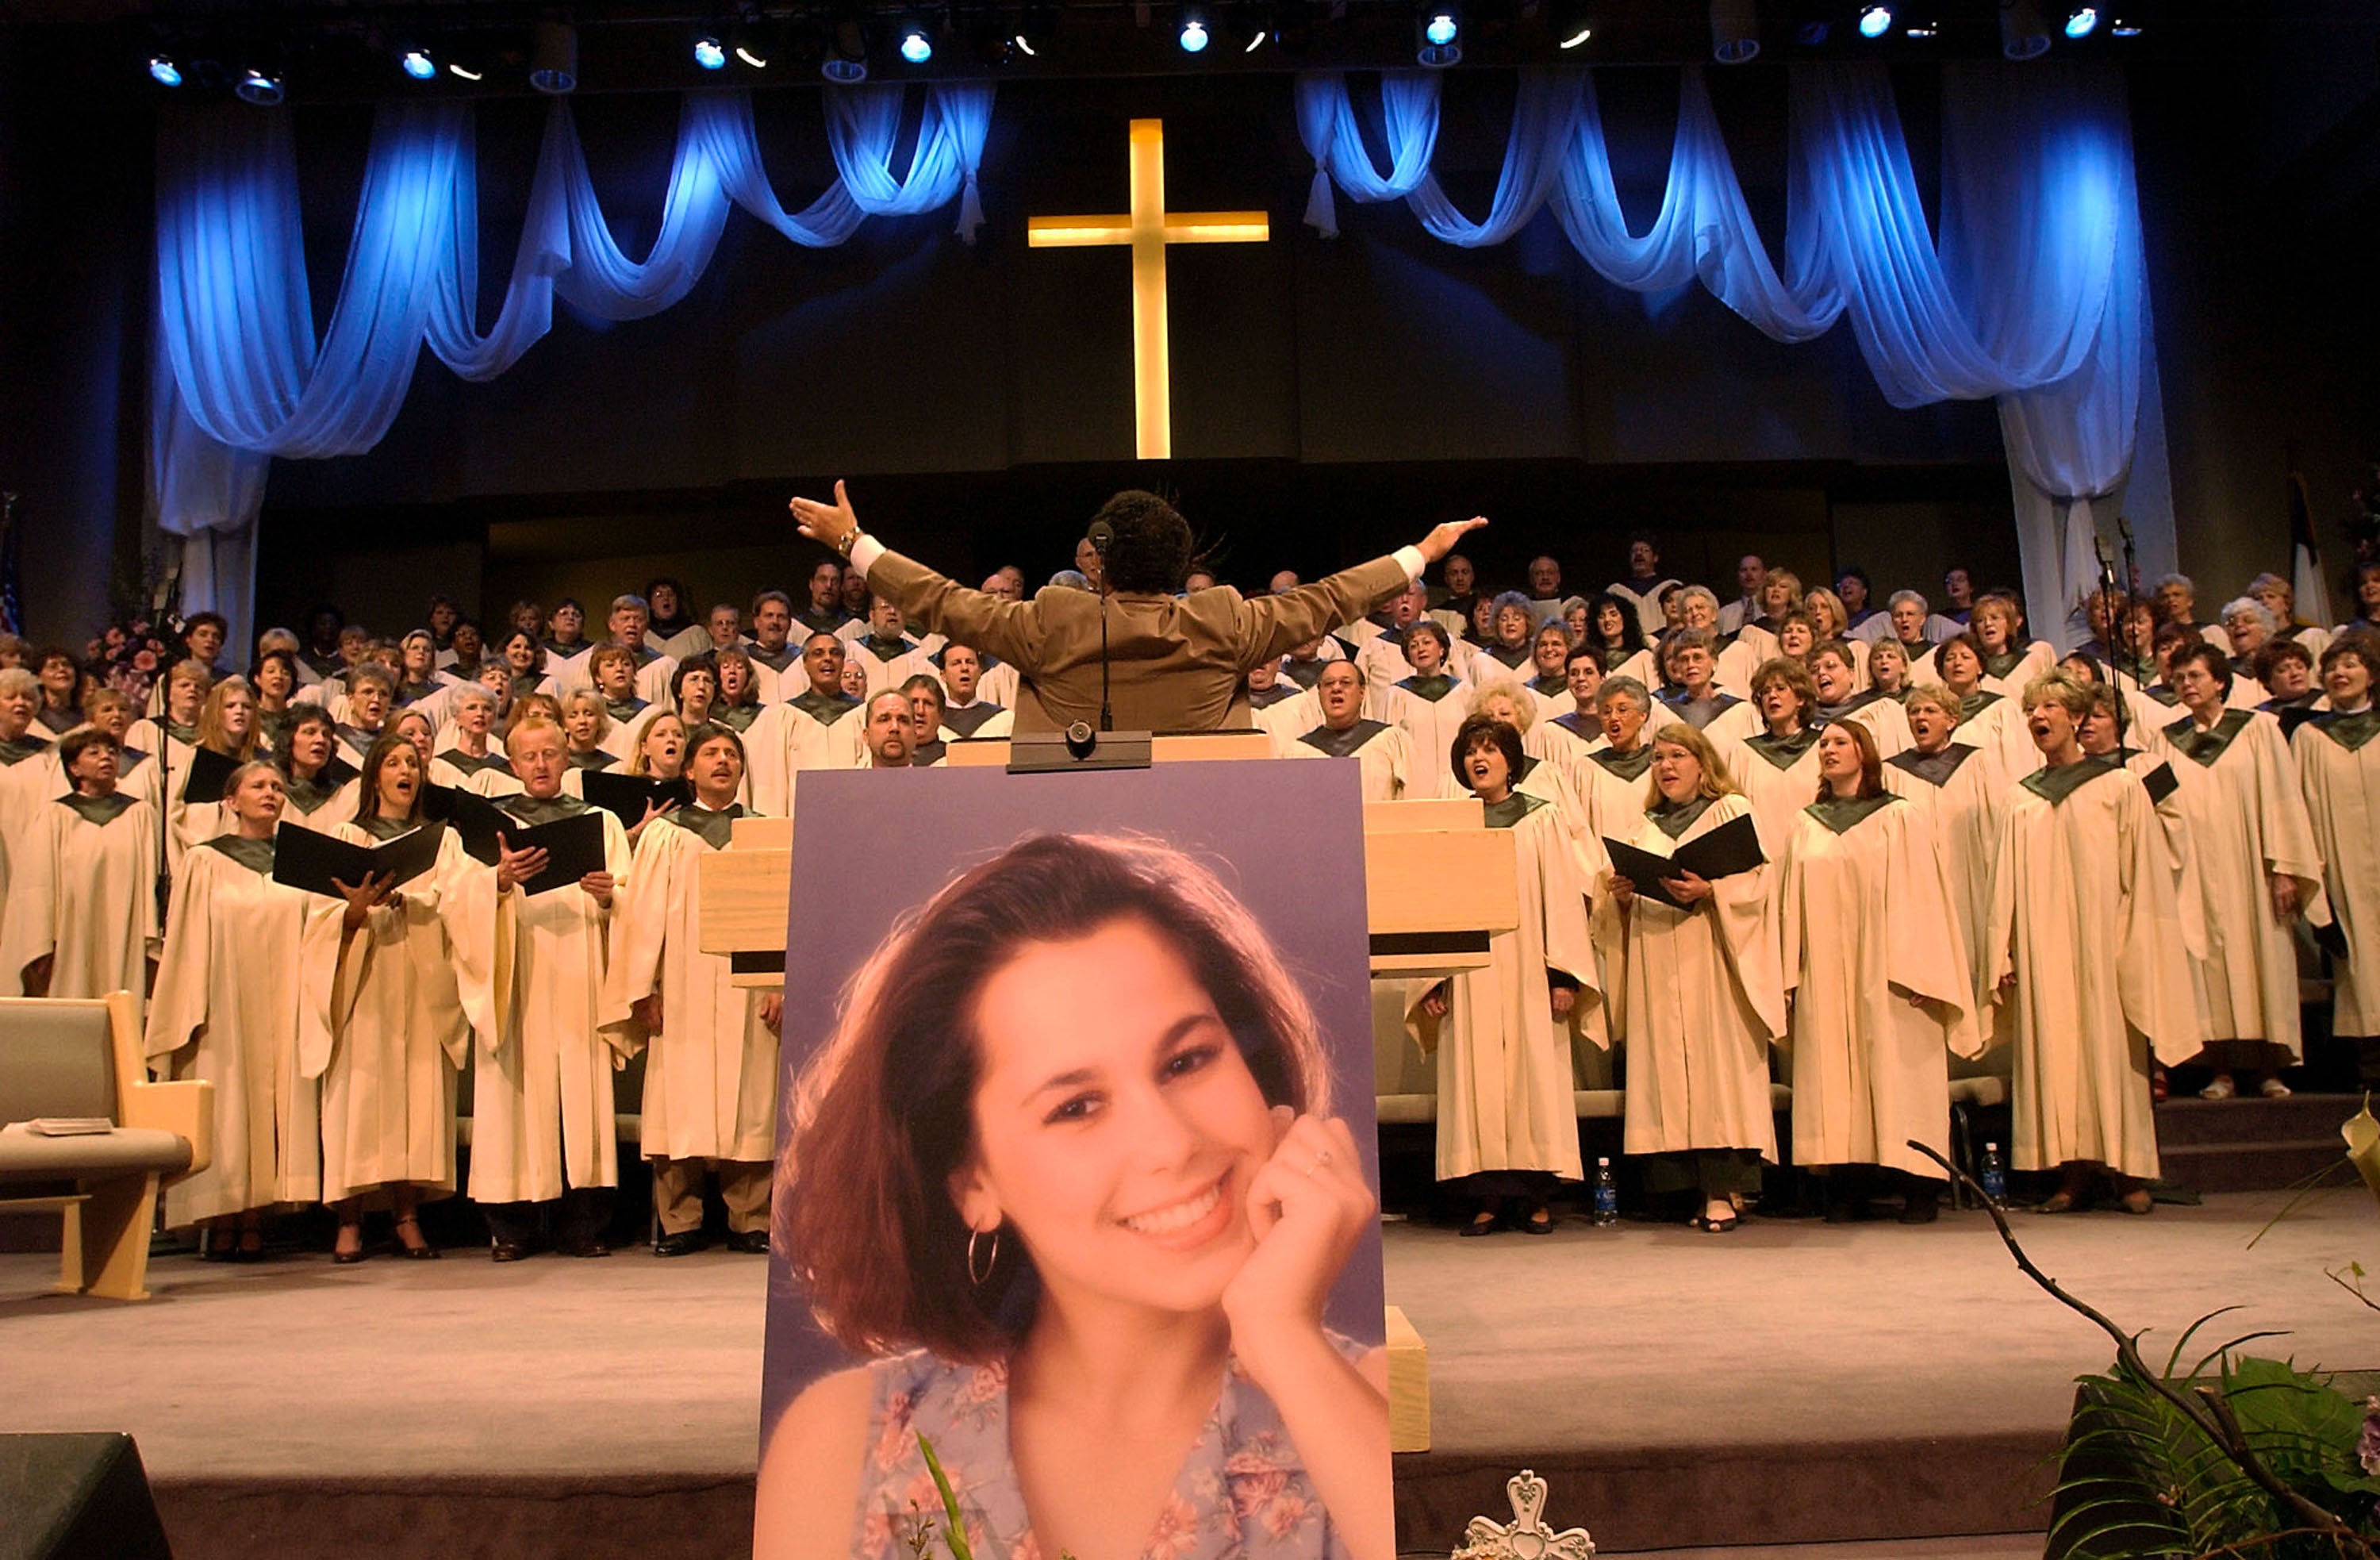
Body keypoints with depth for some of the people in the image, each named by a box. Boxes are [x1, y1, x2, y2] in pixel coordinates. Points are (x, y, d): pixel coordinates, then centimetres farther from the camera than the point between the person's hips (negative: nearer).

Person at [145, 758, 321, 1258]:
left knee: (277, 1098, -2)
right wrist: (193, 1011, -6)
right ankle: (222, 1222, 1)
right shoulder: (206, 862, 5)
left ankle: (255, 1221, 2)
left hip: (283, 1004, 2)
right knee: (227, 1099, -5)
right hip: (227, 1001, -2)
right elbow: (188, 941, 1)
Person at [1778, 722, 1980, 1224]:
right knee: (1835, 1071, -1)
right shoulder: (1804, 826, 14)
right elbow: (1791, 903, 11)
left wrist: (1921, 973, -10)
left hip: (1887, 971, -3)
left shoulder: (1902, 819, 4)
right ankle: (1847, 1187, 2)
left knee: (1898, 1069, -3)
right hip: (1826, 975, 3)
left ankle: (1920, 1188, 3)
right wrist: (1789, 977, 3)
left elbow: (1922, 895, -2)